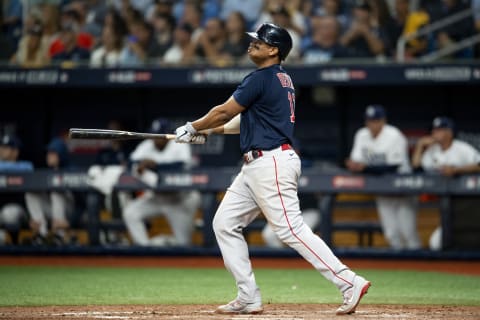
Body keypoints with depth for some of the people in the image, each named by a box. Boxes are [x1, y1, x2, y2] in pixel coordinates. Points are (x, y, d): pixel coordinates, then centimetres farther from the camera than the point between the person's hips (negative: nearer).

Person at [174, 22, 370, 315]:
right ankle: (249, 298, 9)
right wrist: (208, 131, 24)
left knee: (292, 230, -13)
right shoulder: (281, 79, 18)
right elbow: (248, 119, 24)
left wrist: (193, 127, 9)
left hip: (271, 163, -11)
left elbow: (224, 111, -7)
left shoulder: (261, 79, -13)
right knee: (225, 223, 10)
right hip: (257, 167, 11)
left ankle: (349, 283, -13)